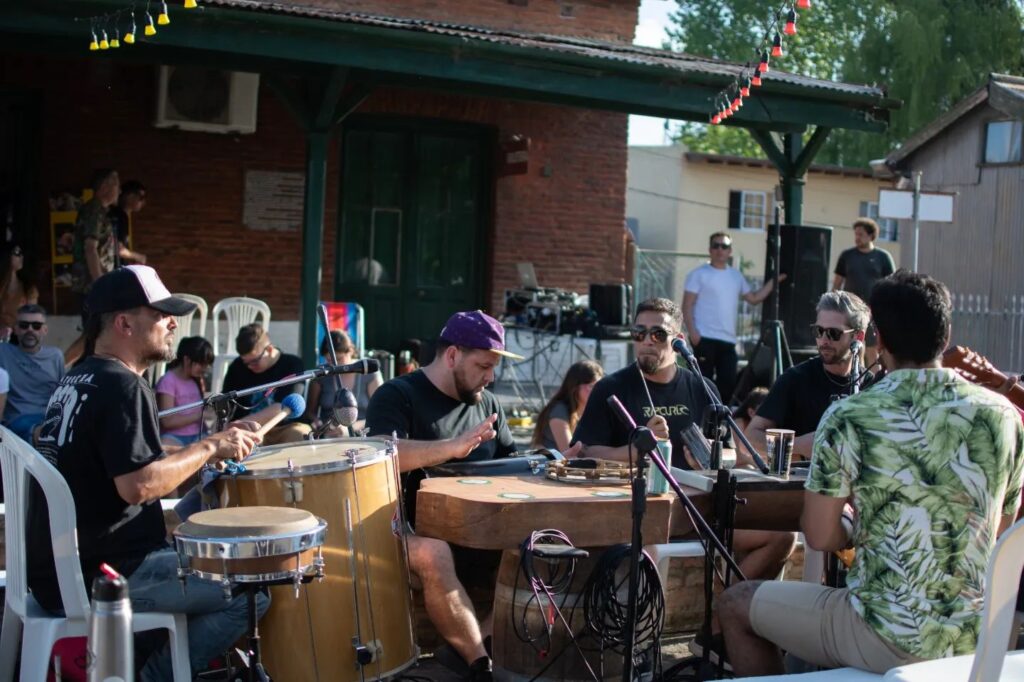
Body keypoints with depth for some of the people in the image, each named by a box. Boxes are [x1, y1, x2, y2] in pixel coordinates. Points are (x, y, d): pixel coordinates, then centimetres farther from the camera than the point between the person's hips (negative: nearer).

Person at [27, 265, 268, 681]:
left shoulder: (77, 379, 13)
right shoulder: (122, 386, -17)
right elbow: (137, 485, -26)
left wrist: (196, 455, 13)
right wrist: (209, 448, -15)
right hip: (100, 576, -10)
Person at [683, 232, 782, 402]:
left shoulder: (736, 276, 16)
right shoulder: (699, 274, -1)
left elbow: (754, 298, 21)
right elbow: (687, 306, -5)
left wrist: (773, 281, 13)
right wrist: (692, 332, -16)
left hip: (728, 340, 5)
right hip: (705, 338, -5)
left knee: (728, 382, 3)